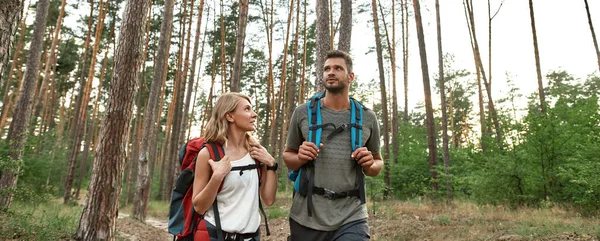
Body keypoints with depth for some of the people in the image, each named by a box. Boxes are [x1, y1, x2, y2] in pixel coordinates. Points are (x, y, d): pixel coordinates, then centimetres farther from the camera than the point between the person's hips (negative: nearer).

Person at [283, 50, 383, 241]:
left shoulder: (367, 118, 4)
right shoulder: (303, 113, 1)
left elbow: (378, 165, 15)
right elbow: (287, 156, 11)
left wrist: (370, 165, -8)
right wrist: (300, 158, -11)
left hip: (351, 218, 0)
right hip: (306, 217, 0)